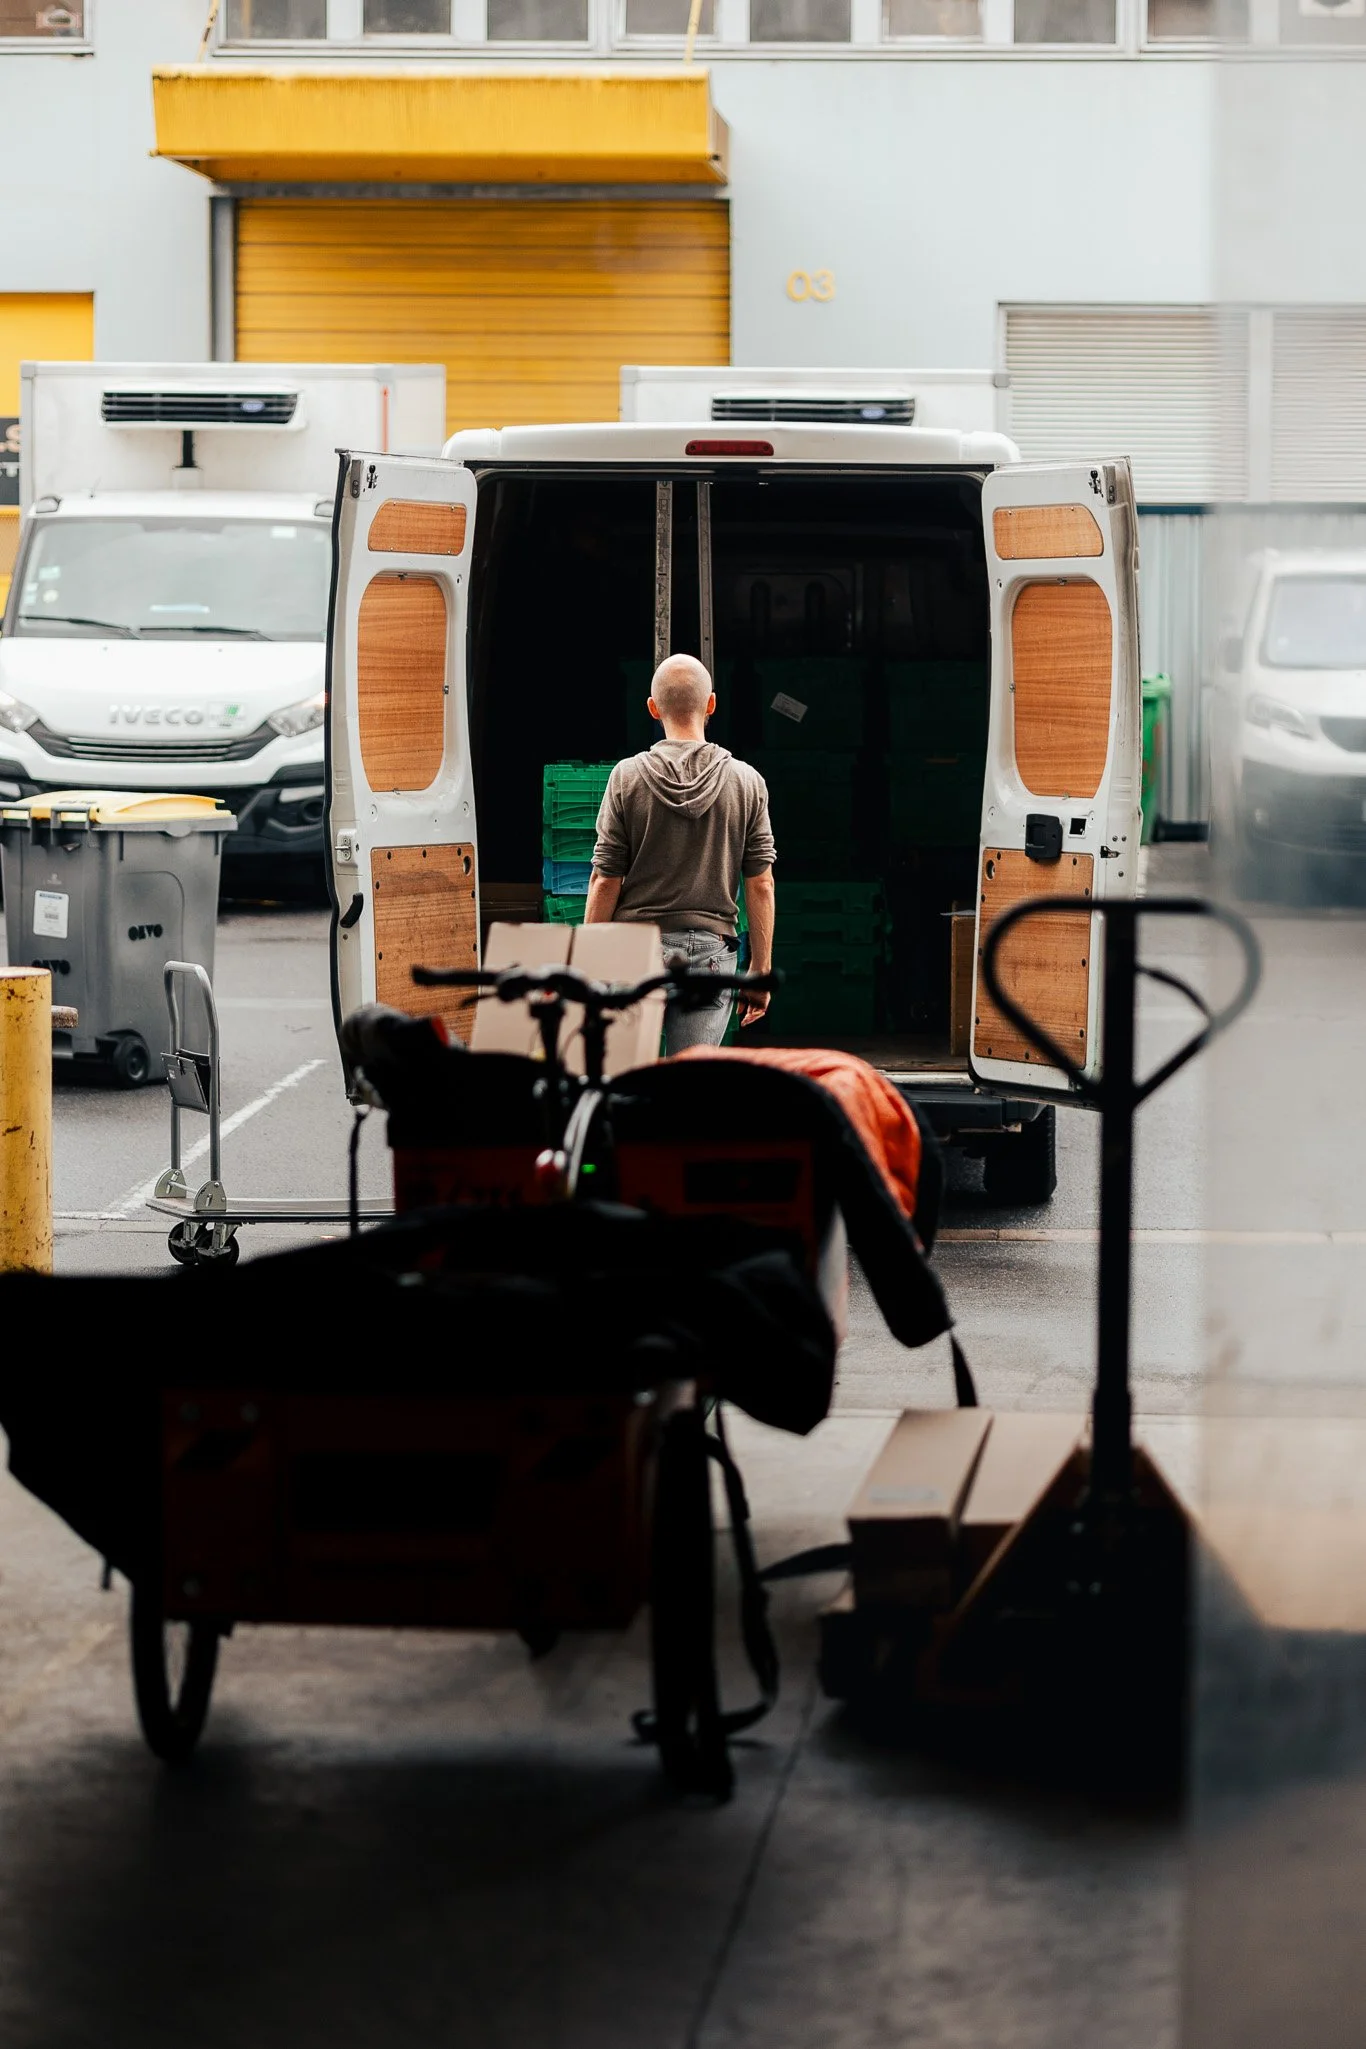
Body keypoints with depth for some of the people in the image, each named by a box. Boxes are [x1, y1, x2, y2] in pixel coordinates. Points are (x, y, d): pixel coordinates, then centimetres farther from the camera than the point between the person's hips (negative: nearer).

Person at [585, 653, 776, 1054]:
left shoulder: (627, 777, -1)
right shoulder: (747, 782, 2)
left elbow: (605, 881, -2)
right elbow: (761, 885, 2)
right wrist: (760, 971, 8)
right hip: (711, 952, 1)